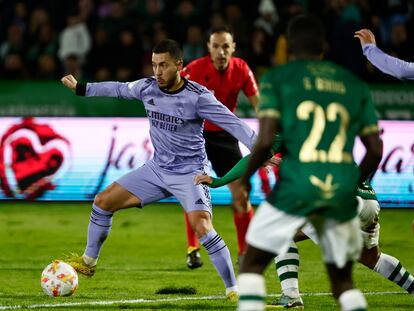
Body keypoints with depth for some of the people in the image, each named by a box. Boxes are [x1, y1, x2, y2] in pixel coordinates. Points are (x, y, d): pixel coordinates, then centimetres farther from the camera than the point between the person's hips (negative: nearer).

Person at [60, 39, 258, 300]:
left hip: (190, 173, -6)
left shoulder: (198, 97, -19)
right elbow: (118, 89, 15)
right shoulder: (148, 88, -3)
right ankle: (88, 262, 24)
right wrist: (80, 88, 25)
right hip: (157, 169, 6)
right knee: (103, 202, 4)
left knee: (202, 229, -26)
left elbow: (233, 123, -22)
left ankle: (233, 289, -17)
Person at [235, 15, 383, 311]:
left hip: (298, 184, -3)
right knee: (343, 278, 18)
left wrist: (244, 181, 8)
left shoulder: (277, 78, 3)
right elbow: (375, 150, 11)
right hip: (343, 188, 3)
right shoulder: (354, 84, 14)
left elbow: (265, 141, -7)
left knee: (252, 264, 11)